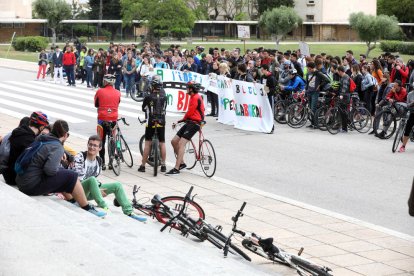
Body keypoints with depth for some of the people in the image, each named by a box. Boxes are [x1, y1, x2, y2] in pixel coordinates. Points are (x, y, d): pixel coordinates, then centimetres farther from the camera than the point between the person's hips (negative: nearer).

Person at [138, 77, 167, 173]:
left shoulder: (148, 97, -9)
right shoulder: (164, 97, -1)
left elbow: (143, 108, 5)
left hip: (151, 123, -2)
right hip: (161, 122, 2)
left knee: (148, 143, 3)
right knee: (162, 143, 10)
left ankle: (143, 165, 5)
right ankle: (163, 165, 12)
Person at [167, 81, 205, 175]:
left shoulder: (196, 98, -13)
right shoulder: (193, 97, 20)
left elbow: (190, 112, -15)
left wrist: (183, 120, 5)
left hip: (193, 123, -10)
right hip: (189, 122, 10)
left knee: (181, 144, -18)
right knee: (174, 141, 7)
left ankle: (176, 169, -21)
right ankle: (182, 163, 15)